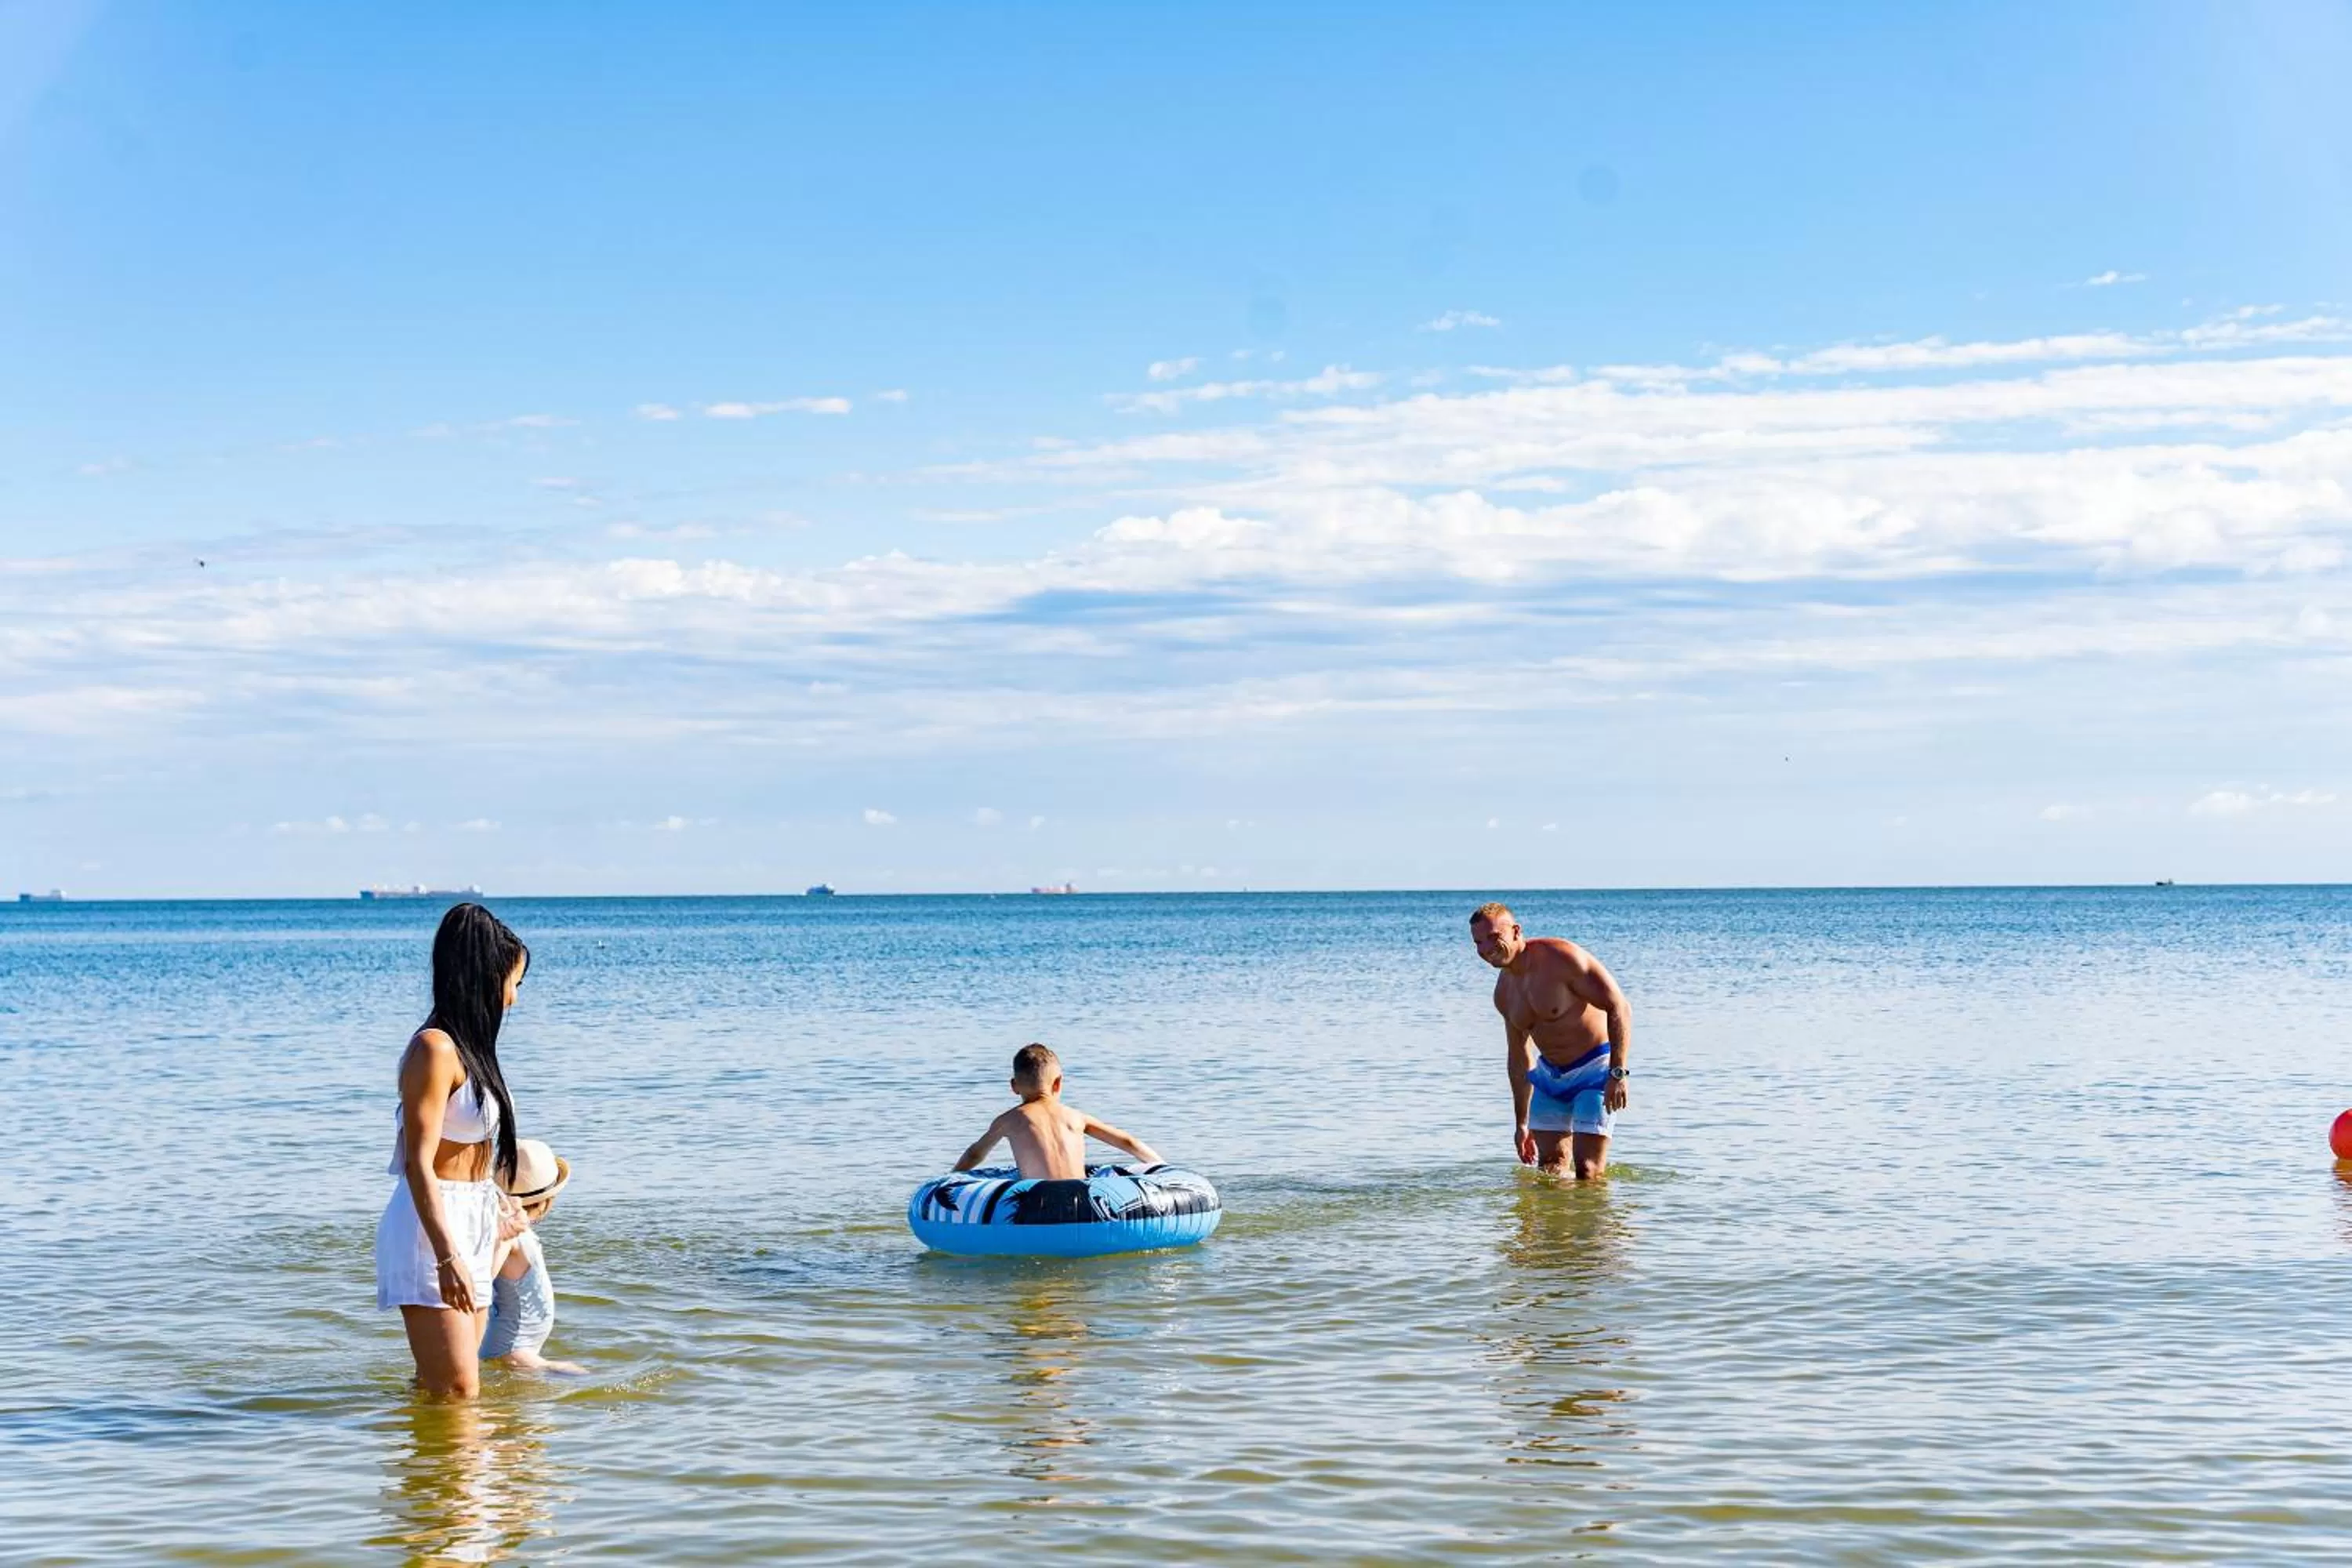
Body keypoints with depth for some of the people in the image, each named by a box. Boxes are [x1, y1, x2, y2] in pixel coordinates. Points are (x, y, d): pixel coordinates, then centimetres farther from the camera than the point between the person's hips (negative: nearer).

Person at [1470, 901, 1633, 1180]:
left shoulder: (1561, 958, -20)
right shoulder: (1504, 992, 5)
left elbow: (1620, 1007, -21)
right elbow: (1519, 1056, 17)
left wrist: (1617, 1073, -27)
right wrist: (1521, 1123, 19)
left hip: (1595, 1069, -7)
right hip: (1550, 1075, 7)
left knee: (1587, 1171, -12)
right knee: (1550, 1165, 5)